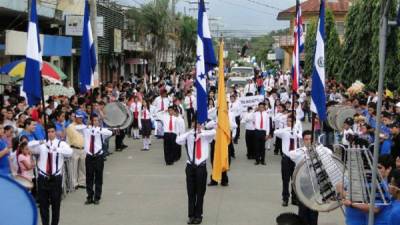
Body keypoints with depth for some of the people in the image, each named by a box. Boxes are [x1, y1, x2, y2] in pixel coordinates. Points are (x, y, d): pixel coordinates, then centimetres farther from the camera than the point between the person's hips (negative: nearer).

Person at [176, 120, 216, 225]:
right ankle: (191, 215, 15)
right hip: (190, 166, 0)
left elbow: (214, 132, -20)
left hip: (201, 166, 0)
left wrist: (200, 132, -25)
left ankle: (198, 215, 18)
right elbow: (178, 140, -18)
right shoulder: (188, 135, 1)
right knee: (191, 193, 5)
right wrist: (190, 132, -22)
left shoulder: (206, 135, 1)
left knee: (200, 193, 7)